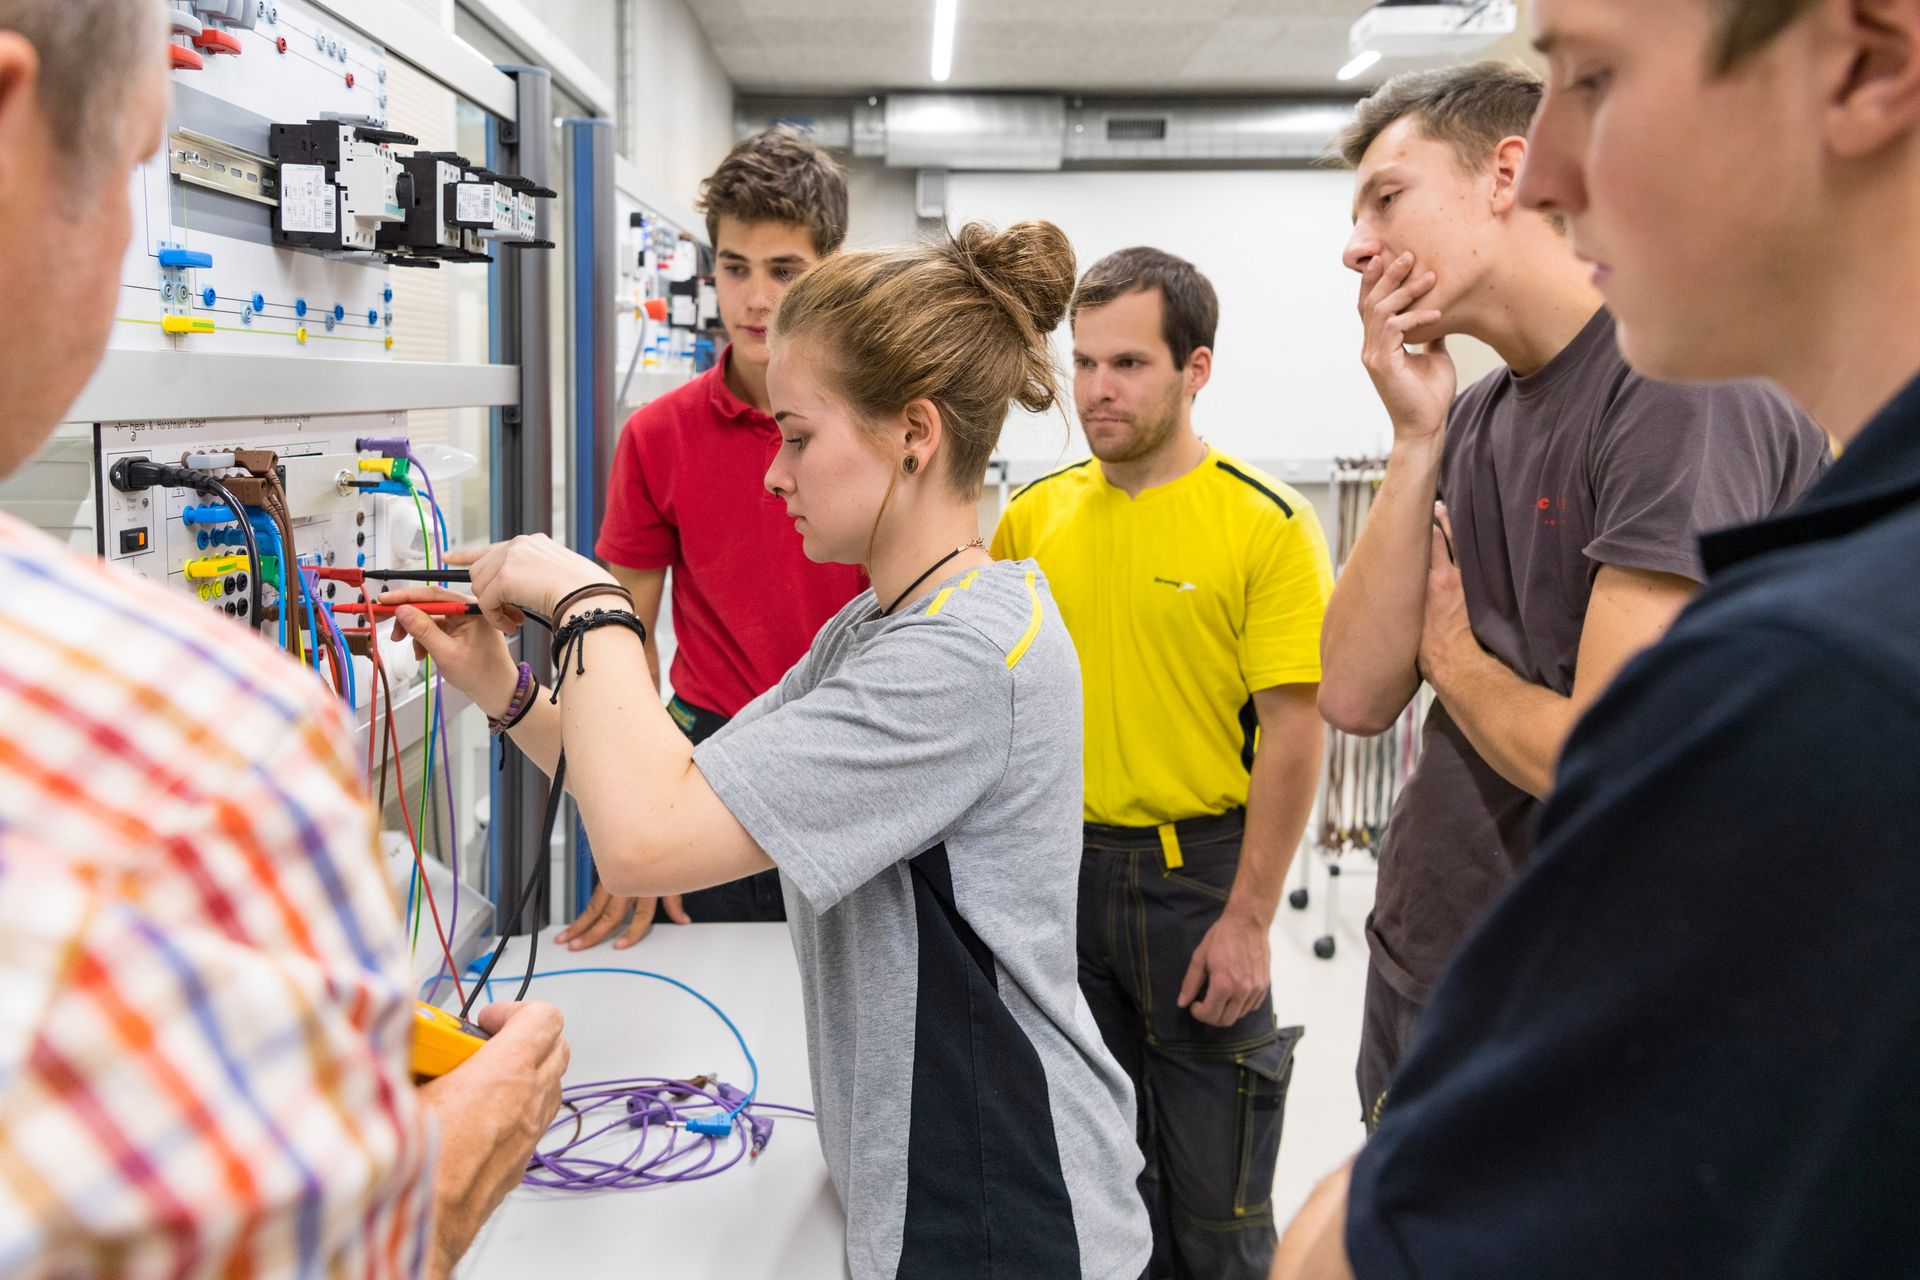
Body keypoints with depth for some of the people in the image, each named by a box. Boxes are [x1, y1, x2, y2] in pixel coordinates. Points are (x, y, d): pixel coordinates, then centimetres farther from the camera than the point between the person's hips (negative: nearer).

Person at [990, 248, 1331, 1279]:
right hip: (1059, 870, 4)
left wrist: (1248, 921, -14)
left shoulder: (1268, 525, -10)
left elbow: (1292, 735, -12)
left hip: (1197, 873, -4)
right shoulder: (1033, 516, 3)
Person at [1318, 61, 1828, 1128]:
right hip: (1416, 985, 8)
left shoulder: (1687, 388, -19)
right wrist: (1417, 440, -8)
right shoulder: (1473, 419, 6)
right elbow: (1355, 697, -1)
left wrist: (1452, 653, -7)